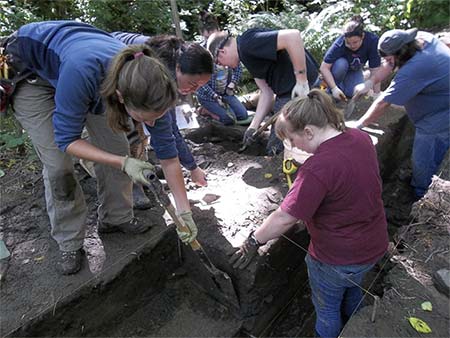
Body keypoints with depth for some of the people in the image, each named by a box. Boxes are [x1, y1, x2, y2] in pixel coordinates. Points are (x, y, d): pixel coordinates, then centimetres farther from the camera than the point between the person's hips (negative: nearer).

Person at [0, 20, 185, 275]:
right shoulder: (83, 72, -44)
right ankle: (70, 243, 9)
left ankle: (117, 218, 17)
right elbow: (67, 140, -29)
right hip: (31, 70, -3)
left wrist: (183, 211, -16)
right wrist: (125, 163, -41)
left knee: (117, 146, -5)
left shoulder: (149, 85, -30)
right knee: (58, 164, -11)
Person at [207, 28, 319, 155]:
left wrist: (301, 81, -24)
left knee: (275, 149, 2)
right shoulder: (246, 53, 13)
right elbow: (267, 92, 11)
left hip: (300, 91, -10)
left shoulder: (248, 42, -17)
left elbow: (293, 36, -29)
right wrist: (253, 126, 8)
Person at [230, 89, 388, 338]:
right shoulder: (360, 138, -10)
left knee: (327, 308, 22)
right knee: (352, 291, 35)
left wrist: (254, 241, -17)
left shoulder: (317, 169, -35)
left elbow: (285, 218, -30)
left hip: (336, 259, -8)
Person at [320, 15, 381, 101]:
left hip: (355, 71, 2)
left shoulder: (372, 40, -29)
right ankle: (331, 91, -12)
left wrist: (377, 94, -30)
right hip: (340, 68, -2)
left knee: (353, 92, -23)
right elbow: (324, 68, -35)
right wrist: (334, 88, -45)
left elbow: (375, 71, -27)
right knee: (341, 64, -37)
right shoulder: (339, 43, -35)